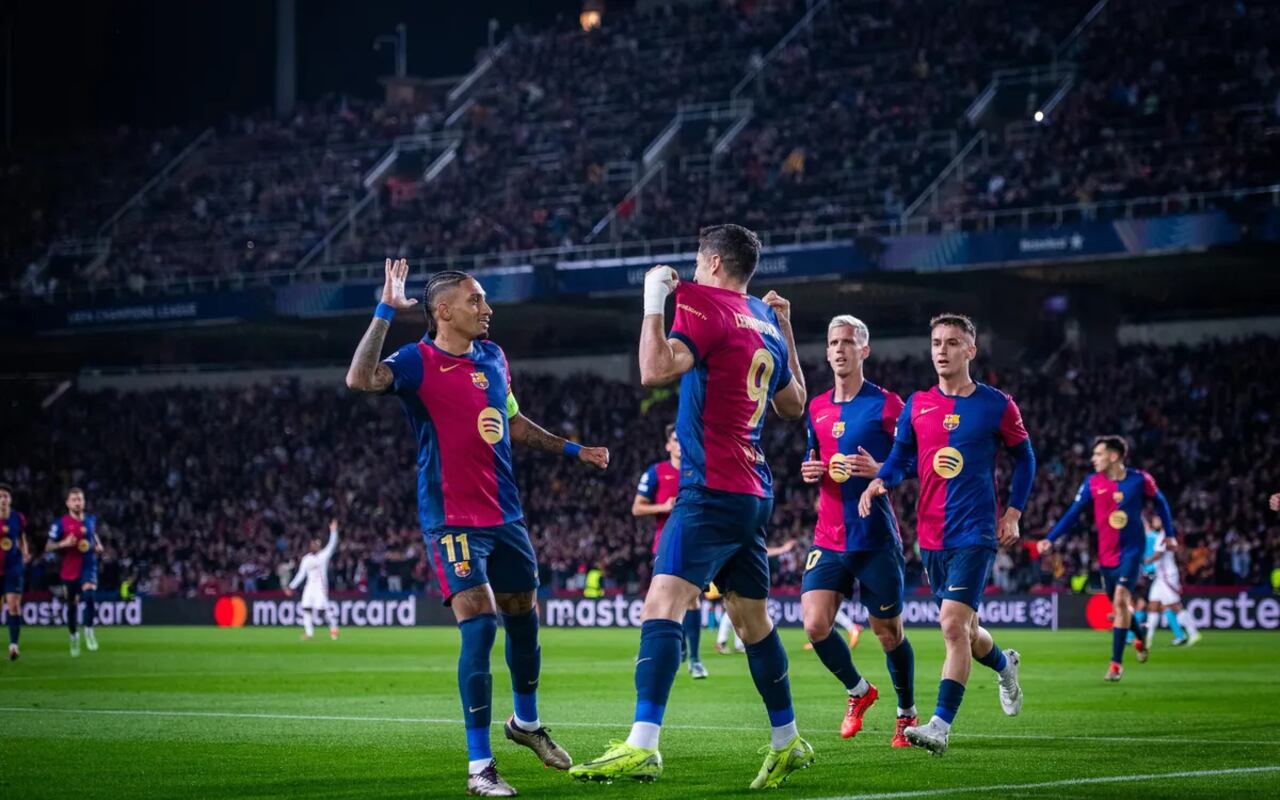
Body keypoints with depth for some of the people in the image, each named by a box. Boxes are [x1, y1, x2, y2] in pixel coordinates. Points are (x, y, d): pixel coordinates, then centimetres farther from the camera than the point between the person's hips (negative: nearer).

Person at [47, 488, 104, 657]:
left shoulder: (91, 519, 5)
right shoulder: (61, 522, -6)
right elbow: (49, 545, -5)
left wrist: (98, 545, 6)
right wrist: (64, 543, -23)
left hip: (88, 566, 1)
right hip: (70, 569, -1)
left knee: (89, 596, -25)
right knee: (72, 604, 10)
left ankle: (89, 630, -12)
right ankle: (73, 635, 32)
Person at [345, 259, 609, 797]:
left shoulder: (493, 357, 9)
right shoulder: (419, 362, -12)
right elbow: (360, 380, -32)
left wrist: (572, 450, 26)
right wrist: (385, 312, -32)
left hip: (505, 514, 7)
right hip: (453, 519, -7)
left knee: (523, 617, 18)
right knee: (479, 625, -16)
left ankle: (526, 722, 44)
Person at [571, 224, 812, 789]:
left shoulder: (709, 308, -9)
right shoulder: (766, 322, 16)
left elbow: (656, 370, -23)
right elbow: (794, 405, 27)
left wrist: (654, 302, -11)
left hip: (712, 489, -9)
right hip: (754, 493, 9)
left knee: (662, 605, -18)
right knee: (752, 619, 18)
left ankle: (642, 746, -30)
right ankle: (787, 743, 26)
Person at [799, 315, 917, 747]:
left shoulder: (886, 404, -5)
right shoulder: (817, 408, 11)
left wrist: (878, 470, -23)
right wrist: (810, 471, 2)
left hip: (876, 540, -4)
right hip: (829, 539, 4)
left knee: (889, 633, 4)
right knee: (815, 625, -11)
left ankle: (907, 714, 24)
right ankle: (858, 691, 15)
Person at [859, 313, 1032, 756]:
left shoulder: (996, 405, -2)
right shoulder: (917, 405, 7)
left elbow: (1024, 457, 9)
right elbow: (900, 458, 11)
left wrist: (1013, 512, 2)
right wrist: (879, 481, -10)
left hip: (975, 535, -5)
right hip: (931, 535, 5)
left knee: (954, 625, -19)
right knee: (961, 629, 15)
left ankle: (941, 726, -18)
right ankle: (1004, 663, 48)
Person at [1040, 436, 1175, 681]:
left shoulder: (1140, 480, -8)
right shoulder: (1092, 483, -4)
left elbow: (1160, 502, 8)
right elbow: (1073, 513, -3)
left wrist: (1169, 534, 9)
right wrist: (1050, 539, -11)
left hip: (1132, 548, -3)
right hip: (1106, 553, 3)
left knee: (1121, 600, -18)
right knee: (1119, 605, 13)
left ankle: (1116, 662, -14)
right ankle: (1139, 635, 46)